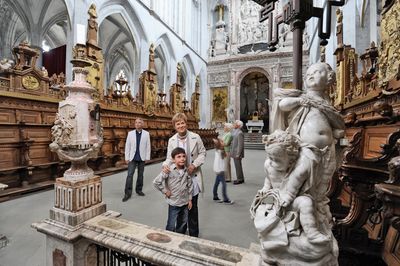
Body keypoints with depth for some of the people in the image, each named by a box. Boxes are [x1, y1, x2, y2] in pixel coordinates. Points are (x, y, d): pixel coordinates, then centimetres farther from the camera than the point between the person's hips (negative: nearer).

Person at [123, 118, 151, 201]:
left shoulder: (146, 134, -1)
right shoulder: (130, 133, 1)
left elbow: (148, 146, -1)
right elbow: (127, 146, 1)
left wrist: (147, 157, -3)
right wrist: (127, 158, -2)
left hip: (142, 158, 0)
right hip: (132, 158, 0)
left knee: (140, 175, 11)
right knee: (130, 175, -3)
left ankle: (139, 190, 26)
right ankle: (128, 193, 6)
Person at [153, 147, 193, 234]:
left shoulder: (186, 170, -5)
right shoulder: (169, 170, -19)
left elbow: (190, 185, 4)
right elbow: (156, 182, -18)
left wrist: (190, 199, 6)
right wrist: (165, 191, -13)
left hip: (185, 202, 5)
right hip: (173, 203, -5)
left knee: (183, 223, 21)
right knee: (171, 225, 8)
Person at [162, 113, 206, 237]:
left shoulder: (195, 137, -8)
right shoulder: (171, 140, -1)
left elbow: (202, 153, 0)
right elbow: (169, 158, 1)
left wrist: (194, 165, -14)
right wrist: (165, 165, -21)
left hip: (193, 176, -2)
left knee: (192, 207, 9)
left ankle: (193, 235, 28)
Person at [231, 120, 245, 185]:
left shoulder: (240, 133, -17)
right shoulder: (235, 132, 12)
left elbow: (240, 145, -21)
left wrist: (238, 154, -21)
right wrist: (232, 152, 17)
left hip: (237, 153, -9)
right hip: (234, 153, 9)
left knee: (238, 166, 0)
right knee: (237, 166, 16)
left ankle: (240, 179, 12)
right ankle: (240, 178, 27)